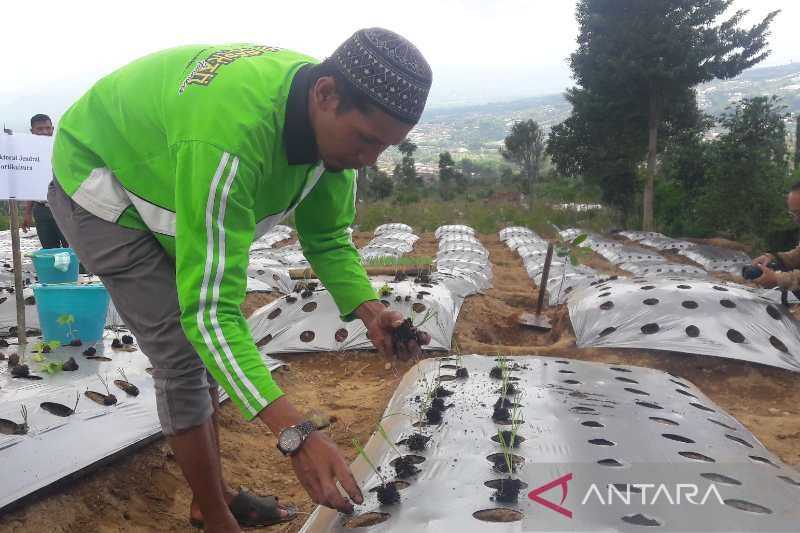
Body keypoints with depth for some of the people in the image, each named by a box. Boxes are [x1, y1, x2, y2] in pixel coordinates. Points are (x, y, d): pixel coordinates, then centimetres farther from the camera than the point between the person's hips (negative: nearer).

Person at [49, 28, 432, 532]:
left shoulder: (335, 120, -18)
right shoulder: (230, 135, -44)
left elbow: (328, 238, -7)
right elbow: (208, 307, -43)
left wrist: (368, 310, -26)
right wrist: (294, 432, -48)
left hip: (162, 177, 8)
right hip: (103, 184, -7)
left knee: (204, 348, 9)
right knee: (184, 355, -12)